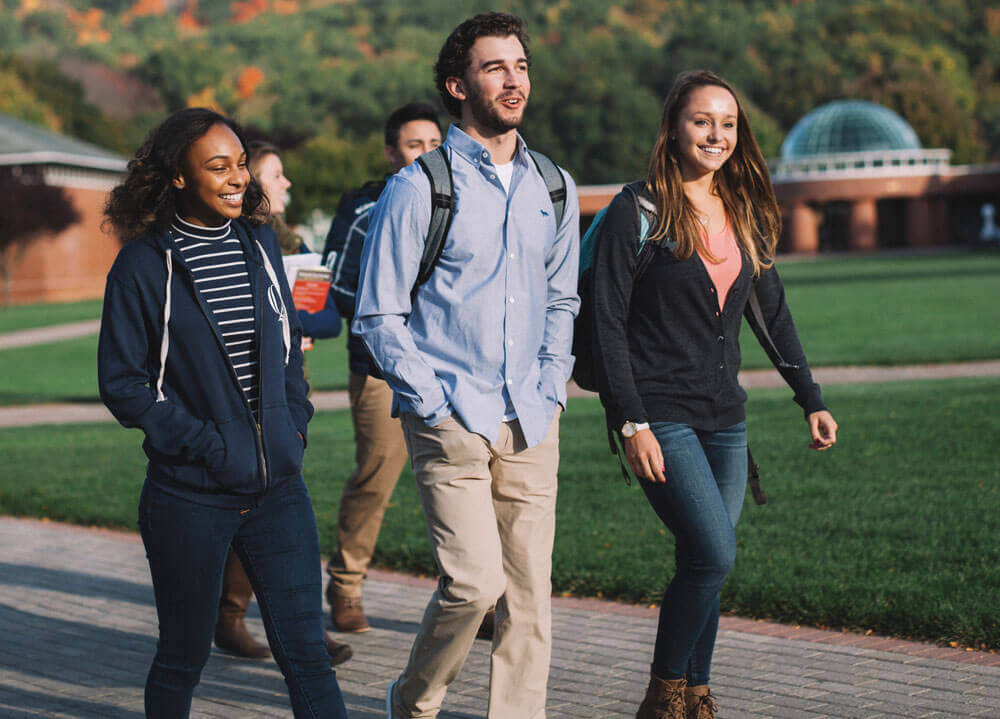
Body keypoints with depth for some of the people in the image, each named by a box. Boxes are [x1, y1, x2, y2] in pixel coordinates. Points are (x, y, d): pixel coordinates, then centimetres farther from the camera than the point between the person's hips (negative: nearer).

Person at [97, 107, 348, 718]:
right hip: (190, 495, -3)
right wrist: (202, 442, -13)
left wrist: (294, 426, 7)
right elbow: (121, 383, -6)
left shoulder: (260, 243, 8)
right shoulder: (143, 266, -6)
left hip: (278, 485, 4)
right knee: (184, 655, 10)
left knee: (306, 651, 1)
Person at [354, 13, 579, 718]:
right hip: (451, 420, -5)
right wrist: (436, 401, -9)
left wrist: (551, 383, 8)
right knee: (475, 580, -13)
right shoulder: (418, 188, -5)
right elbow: (378, 316, -3)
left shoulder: (554, 188, 11)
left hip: (531, 421, 5)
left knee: (529, 590, 5)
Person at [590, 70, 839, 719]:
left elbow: (774, 313, 19)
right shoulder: (638, 210, -6)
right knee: (715, 554, -15)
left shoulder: (745, 214, 12)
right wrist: (631, 422, -15)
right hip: (661, 415, -6)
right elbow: (608, 323, -9)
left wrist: (812, 399, 16)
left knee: (704, 565, 6)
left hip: (724, 416, 6)